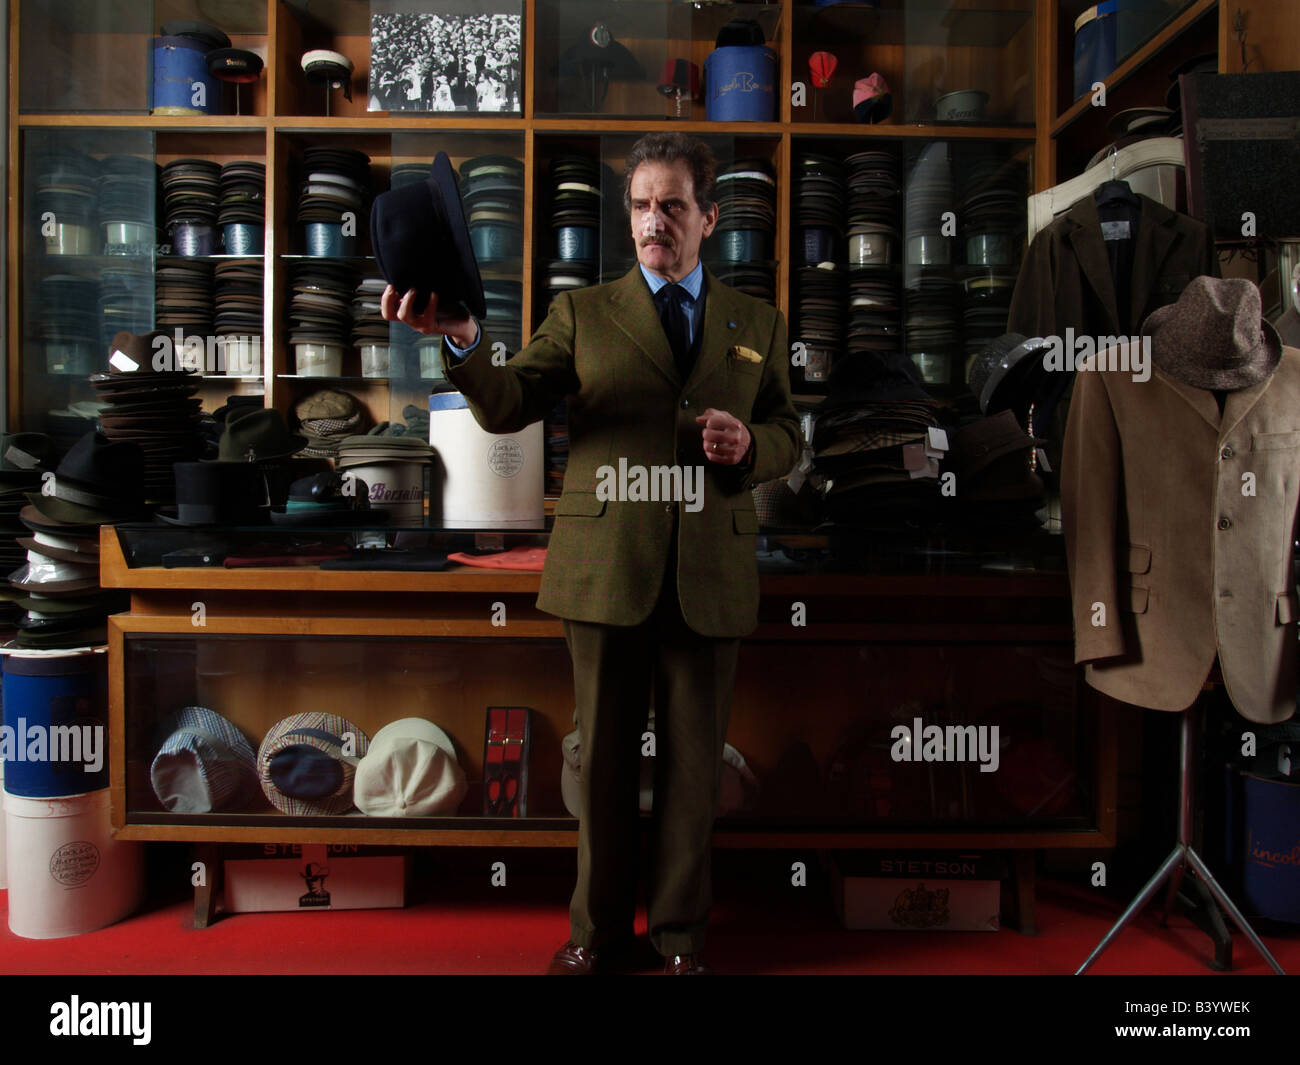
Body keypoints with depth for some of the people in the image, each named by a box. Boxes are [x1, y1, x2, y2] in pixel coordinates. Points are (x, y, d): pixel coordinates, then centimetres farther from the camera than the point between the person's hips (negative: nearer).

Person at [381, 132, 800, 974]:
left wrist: (750, 447, -8)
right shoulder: (584, 313, 8)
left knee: (693, 761, 10)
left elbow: (787, 437, 15)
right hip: (605, 568, -1)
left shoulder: (757, 323, 14)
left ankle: (682, 928, 29)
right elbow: (507, 407, -3)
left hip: (710, 576, 1)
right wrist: (463, 339, -23)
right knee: (604, 757, 8)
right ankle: (600, 929, 27)